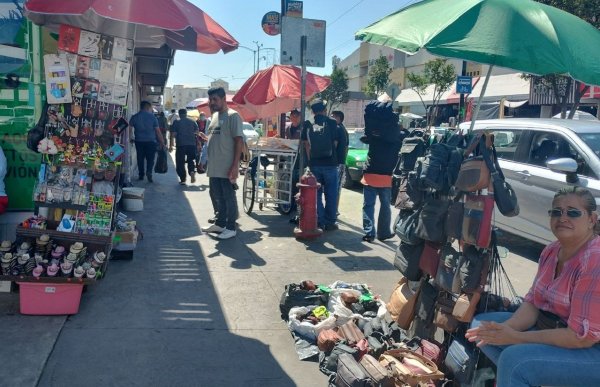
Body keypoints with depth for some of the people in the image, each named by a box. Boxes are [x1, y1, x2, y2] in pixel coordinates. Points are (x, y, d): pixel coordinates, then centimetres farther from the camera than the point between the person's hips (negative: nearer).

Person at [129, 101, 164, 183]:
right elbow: (158, 131, -3)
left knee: (140, 158, 13)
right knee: (150, 159, 4)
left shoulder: (134, 117, 2)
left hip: (139, 141, 2)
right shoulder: (152, 117, -4)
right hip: (151, 141, -2)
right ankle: (149, 172, -16)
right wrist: (162, 142, 3)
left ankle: (141, 175, 18)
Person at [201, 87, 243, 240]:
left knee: (229, 198, 1)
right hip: (214, 167, 8)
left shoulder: (233, 116, -11)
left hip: (227, 168, -8)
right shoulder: (215, 116, 15)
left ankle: (230, 228, 10)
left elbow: (238, 140, -16)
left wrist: (235, 165, -20)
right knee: (218, 197, 17)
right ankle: (220, 223, 29)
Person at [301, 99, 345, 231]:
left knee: (316, 193, 11)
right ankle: (330, 222, 10)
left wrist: (310, 159, 11)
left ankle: (320, 221, 12)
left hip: (314, 164, 2)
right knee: (331, 194, 7)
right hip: (330, 163, -2)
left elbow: (306, 144, 4)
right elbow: (336, 142, 0)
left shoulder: (308, 125, 1)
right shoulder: (332, 123, -4)